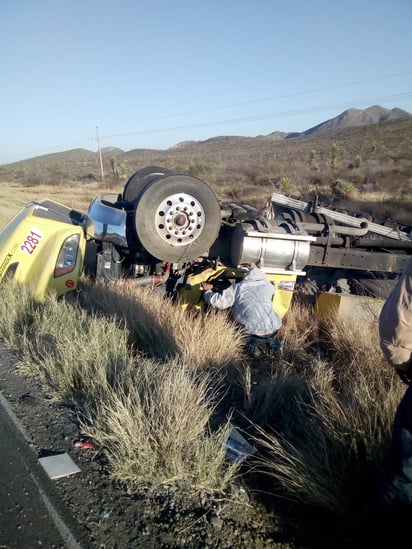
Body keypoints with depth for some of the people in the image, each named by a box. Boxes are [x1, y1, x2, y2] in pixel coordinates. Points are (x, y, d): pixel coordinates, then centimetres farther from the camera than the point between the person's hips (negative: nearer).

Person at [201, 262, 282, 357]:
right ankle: (273, 341, 18)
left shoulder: (237, 287, 2)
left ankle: (251, 344, 5)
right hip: (273, 332, 4)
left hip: (255, 333, -4)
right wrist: (256, 269, 49)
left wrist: (208, 291, 18)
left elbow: (218, 301, -2)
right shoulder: (268, 286, 12)